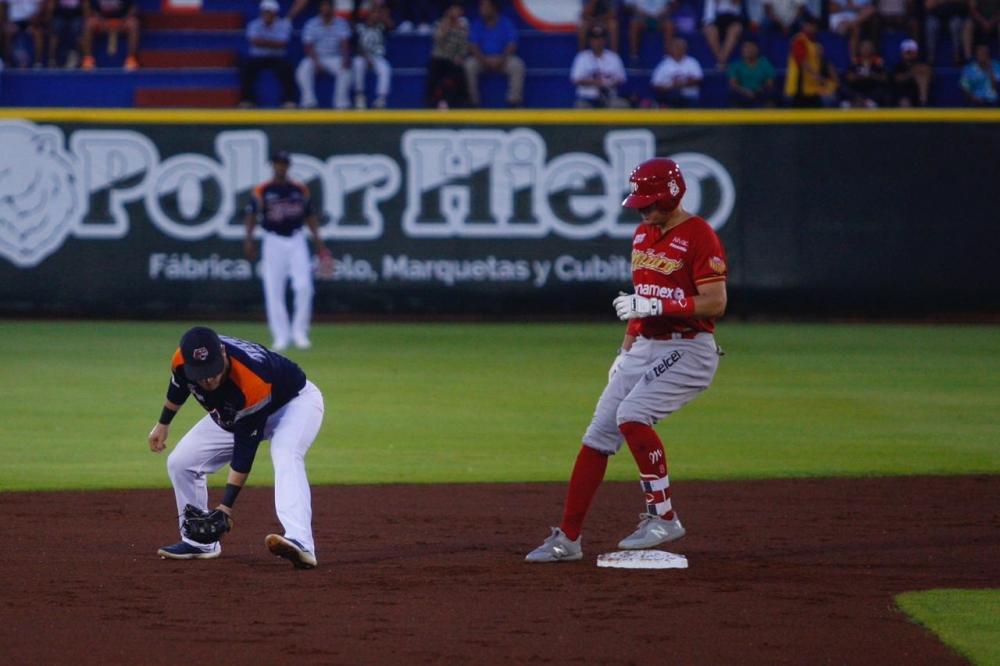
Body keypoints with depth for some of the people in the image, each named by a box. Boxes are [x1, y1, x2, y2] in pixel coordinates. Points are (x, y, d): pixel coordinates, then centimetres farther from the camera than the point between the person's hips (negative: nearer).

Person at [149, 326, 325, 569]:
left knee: (285, 458, -37)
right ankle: (199, 542, 17)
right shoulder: (182, 361, -26)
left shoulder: (252, 382, -43)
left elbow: (245, 449, -36)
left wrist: (226, 505, -36)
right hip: (233, 414, 7)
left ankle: (300, 544, -53)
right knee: (180, 462, 2)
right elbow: (178, 386, 1)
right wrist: (163, 424, 16)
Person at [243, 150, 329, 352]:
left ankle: (299, 332, 2)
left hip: (297, 241, 1)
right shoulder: (262, 191, 1)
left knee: (304, 286, -11)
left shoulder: (300, 190, 8)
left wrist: (318, 241, 6)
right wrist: (249, 239, -14)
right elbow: (251, 215, -2)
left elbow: (310, 215, 13)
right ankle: (281, 337, 5)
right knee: (273, 291, -2)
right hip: (273, 242, -1)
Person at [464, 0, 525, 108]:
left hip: (502, 58, -1)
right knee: (469, 65, -31)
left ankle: (514, 100, -23)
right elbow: (473, 46, -4)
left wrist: (501, 59, -23)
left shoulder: (506, 23, 1)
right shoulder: (478, 24, 5)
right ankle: (472, 101, -24)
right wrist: (484, 59, -22)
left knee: (517, 65, -31)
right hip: (482, 58, 1)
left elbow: (511, 45, -6)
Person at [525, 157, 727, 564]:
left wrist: (656, 306, -24)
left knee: (632, 414, -27)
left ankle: (662, 516, -15)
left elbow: (715, 304, -20)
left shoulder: (698, 236, -13)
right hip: (645, 348, 8)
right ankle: (568, 538, 8)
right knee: (598, 434, 3)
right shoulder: (644, 234, 13)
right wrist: (626, 349, 18)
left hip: (688, 350, -8)